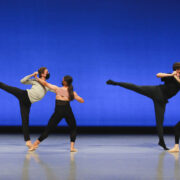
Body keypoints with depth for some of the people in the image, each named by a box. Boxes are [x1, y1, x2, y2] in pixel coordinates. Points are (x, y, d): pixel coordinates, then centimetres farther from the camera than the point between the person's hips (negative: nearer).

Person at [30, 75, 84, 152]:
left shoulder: (57, 89, 3)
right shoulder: (72, 92, 6)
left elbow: (45, 83, 2)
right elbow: (82, 101, 11)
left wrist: (37, 78, 14)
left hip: (58, 111, 0)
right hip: (67, 111, 0)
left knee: (48, 129, 5)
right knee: (73, 129, 18)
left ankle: (35, 144, 3)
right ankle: (72, 147, 3)